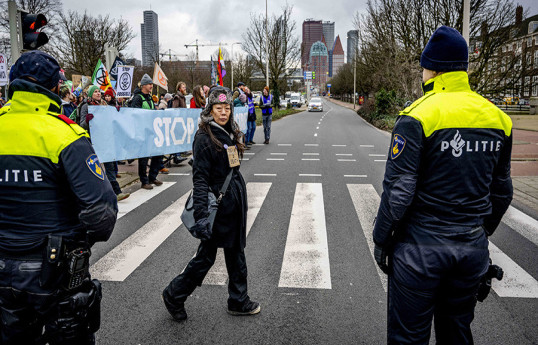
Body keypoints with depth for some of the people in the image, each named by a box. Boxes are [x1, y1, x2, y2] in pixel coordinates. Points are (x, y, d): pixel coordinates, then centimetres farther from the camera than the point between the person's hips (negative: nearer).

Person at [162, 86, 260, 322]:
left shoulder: (230, 133, 9)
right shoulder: (204, 137, -16)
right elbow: (200, 178, -20)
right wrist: (201, 215, -26)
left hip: (235, 201, 8)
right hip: (218, 203, -8)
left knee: (236, 251, 15)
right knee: (206, 254, 3)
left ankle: (238, 302, 30)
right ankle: (174, 295, 25)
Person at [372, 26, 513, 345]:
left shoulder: (419, 116, -16)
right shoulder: (498, 118, 4)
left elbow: (398, 192, -17)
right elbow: (501, 191, 12)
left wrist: (381, 240, -3)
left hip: (421, 247, -6)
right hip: (473, 250, 6)